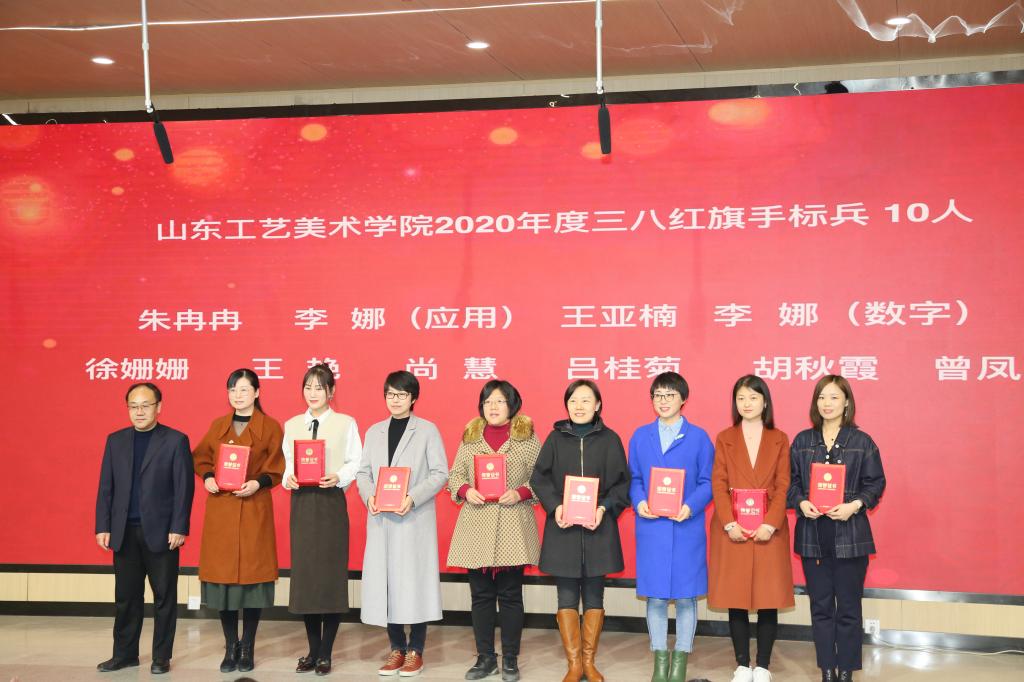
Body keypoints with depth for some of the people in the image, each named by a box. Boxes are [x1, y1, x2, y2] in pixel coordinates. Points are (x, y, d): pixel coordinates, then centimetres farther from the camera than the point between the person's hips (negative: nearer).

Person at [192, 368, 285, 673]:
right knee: (223, 575, 3)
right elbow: (200, 458, 16)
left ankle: (248, 648, 12)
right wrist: (207, 477, -3)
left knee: (252, 575, -1)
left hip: (254, 510, -3)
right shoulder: (218, 426, 12)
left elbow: (277, 468, 0)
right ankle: (230, 647, 15)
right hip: (220, 510, 3)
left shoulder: (271, 427, 1)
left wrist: (258, 483, -16)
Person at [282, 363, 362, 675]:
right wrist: (288, 478, -10)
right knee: (304, 575, 5)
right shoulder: (291, 425, 12)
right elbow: (286, 462, 10)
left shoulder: (346, 423, 2)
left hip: (332, 502, -3)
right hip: (301, 501, 3)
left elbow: (356, 462, -1)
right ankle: (313, 650, 17)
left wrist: (338, 477, -18)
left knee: (331, 576, -2)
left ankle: (325, 654, 8)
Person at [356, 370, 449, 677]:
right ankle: (397, 648, 16)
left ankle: (415, 650, 8)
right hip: (381, 520, 4)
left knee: (414, 581, -3)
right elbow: (363, 471, 12)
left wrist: (413, 498, -17)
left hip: (415, 520, -4)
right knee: (384, 582, 4)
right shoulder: (374, 431, 15)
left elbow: (440, 473, -4)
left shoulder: (428, 430, 1)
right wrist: (369, 495, -8)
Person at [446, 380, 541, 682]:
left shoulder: (527, 436, 2)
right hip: (477, 524, 3)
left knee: (510, 595, 3)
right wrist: (466, 491, -8)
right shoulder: (470, 436, 11)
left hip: (513, 526, -3)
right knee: (481, 595, 7)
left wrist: (520, 493, -16)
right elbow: (455, 474, 11)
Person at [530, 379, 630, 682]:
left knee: (594, 596, 6)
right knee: (567, 597, 2)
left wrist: (604, 508, -14)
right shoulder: (555, 438, 5)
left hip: (598, 527, 0)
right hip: (563, 527, 0)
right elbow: (539, 478, 3)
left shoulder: (610, 439, 2)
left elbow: (622, 482, 1)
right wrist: (555, 506, -12)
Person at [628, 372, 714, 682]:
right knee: (655, 596, 6)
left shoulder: (698, 437, 1)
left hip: (686, 527, -2)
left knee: (685, 596, 3)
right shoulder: (640, 436, 9)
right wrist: (639, 503, -11)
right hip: (651, 528, 2)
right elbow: (634, 479, 9)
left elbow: (707, 482, -1)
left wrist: (690, 507, -17)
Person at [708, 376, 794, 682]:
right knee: (736, 600, 2)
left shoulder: (779, 439, 7)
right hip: (732, 530, 0)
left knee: (768, 599, 1)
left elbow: (783, 486, 0)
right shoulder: (724, 438, 8)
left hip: (769, 529, 0)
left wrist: (770, 524, -13)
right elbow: (718, 484, 1)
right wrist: (728, 523, -12)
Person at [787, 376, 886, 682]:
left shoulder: (862, 441, 0)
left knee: (848, 608, 3)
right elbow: (791, 481, 9)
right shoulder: (802, 441, 7)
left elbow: (876, 483, 0)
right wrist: (801, 503, -10)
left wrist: (854, 506, -15)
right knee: (820, 607, 8)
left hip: (850, 534, -2)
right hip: (812, 534, 3)